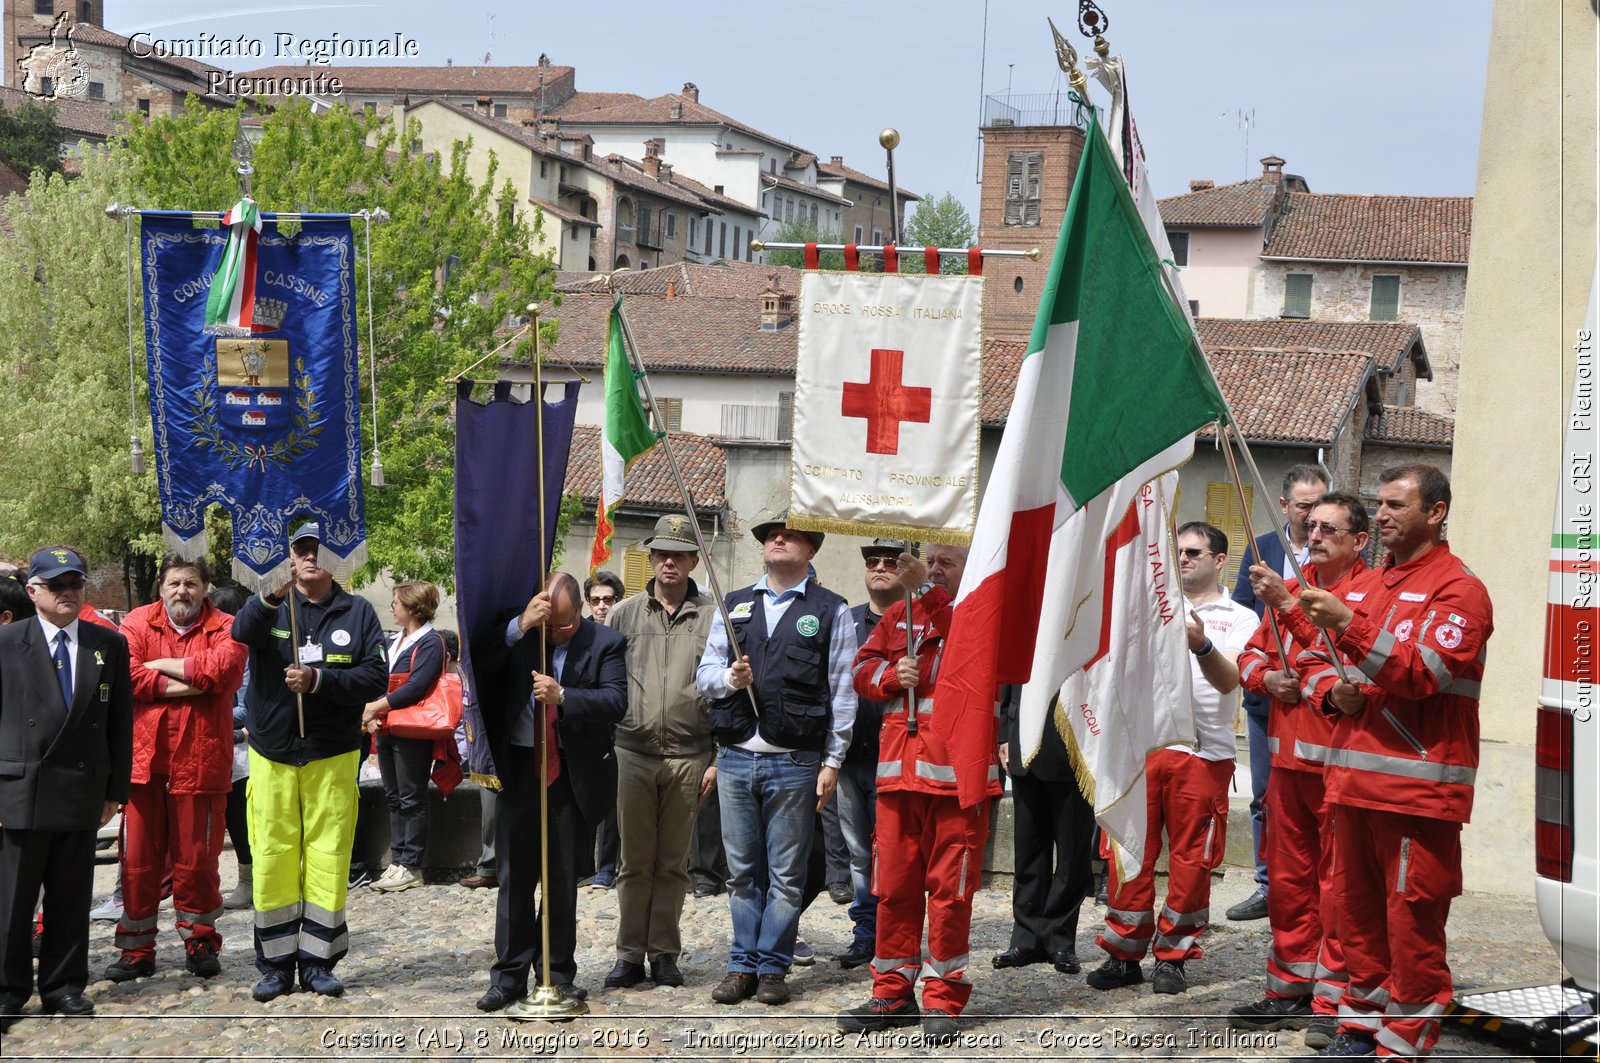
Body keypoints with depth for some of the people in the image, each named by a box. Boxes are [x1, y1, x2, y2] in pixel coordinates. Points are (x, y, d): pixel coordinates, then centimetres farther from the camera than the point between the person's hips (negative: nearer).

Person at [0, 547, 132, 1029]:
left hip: (83, 793, 2)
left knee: (71, 898, 10)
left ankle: (63, 986, 21)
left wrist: (116, 789, 5)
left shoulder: (110, 646, 7)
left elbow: (120, 723, 9)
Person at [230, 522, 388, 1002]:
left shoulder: (357, 612, 6)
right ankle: (275, 963, 11)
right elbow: (242, 634, -19)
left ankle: (317, 961, 12)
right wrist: (271, 597, -37)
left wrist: (319, 680, -17)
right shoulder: (271, 605, 5)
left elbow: (375, 677, -3)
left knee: (328, 856, 1)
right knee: (272, 856, 1)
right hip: (272, 752, 0)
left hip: (333, 754, 0)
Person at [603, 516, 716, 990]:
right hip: (633, 752, 1)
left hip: (689, 756, -1)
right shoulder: (624, 615, 8)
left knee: (672, 862, 7)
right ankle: (630, 954, 10)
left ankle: (664, 953, 15)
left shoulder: (712, 616, 1)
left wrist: (719, 757, -3)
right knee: (635, 861, 4)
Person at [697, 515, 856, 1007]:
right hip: (735, 758, 3)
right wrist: (728, 678, -9)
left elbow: (842, 690, 1)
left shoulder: (831, 611, 4)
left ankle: (773, 967, 9)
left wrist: (832, 762, -5)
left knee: (786, 874, 1)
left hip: (795, 763, -3)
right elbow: (704, 672, 15)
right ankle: (743, 966, 14)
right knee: (742, 872, 7)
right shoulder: (733, 606, 15)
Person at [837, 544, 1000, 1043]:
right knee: (893, 884, 8)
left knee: (950, 887, -2)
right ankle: (893, 994, 16)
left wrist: (926, 591, -19)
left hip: (957, 772, -4)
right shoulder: (899, 615, 18)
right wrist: (892, 675, -5)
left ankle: (943, 998, 5)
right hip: (899, 771, 5)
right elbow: (863, 669, 16)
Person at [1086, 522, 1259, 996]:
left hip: (1202, 753, -2)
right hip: (1140, 745, 2)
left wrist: (1202, 645, -29)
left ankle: (1172, 956, 14)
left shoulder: (1240, 619, 7)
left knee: (1190, 860, 2)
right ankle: (1124, 955, 12)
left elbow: (1228, 679, -10)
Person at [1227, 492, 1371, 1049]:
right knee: (1288, 878, 13)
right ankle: (1290, 991, 22)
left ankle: (1333, 1002, 1)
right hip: (1288, 757, 7)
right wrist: (1267, 677, -1)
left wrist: (1288, 605, -23)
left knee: (1338, 882, -5)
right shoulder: (1289, 587, 17)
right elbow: (1251, 656, 20)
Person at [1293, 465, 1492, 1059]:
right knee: (1356, 909, 12)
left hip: (1419, 784, -8)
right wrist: (1334, 693, 3)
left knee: (1412, 921, -6)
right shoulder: (1367, 586, 20)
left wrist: (1348, 625, -22)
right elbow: (1327, 667, 27)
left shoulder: (1458, 588, -5)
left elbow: (1424, 673, -18)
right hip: (1355, 778, 8)